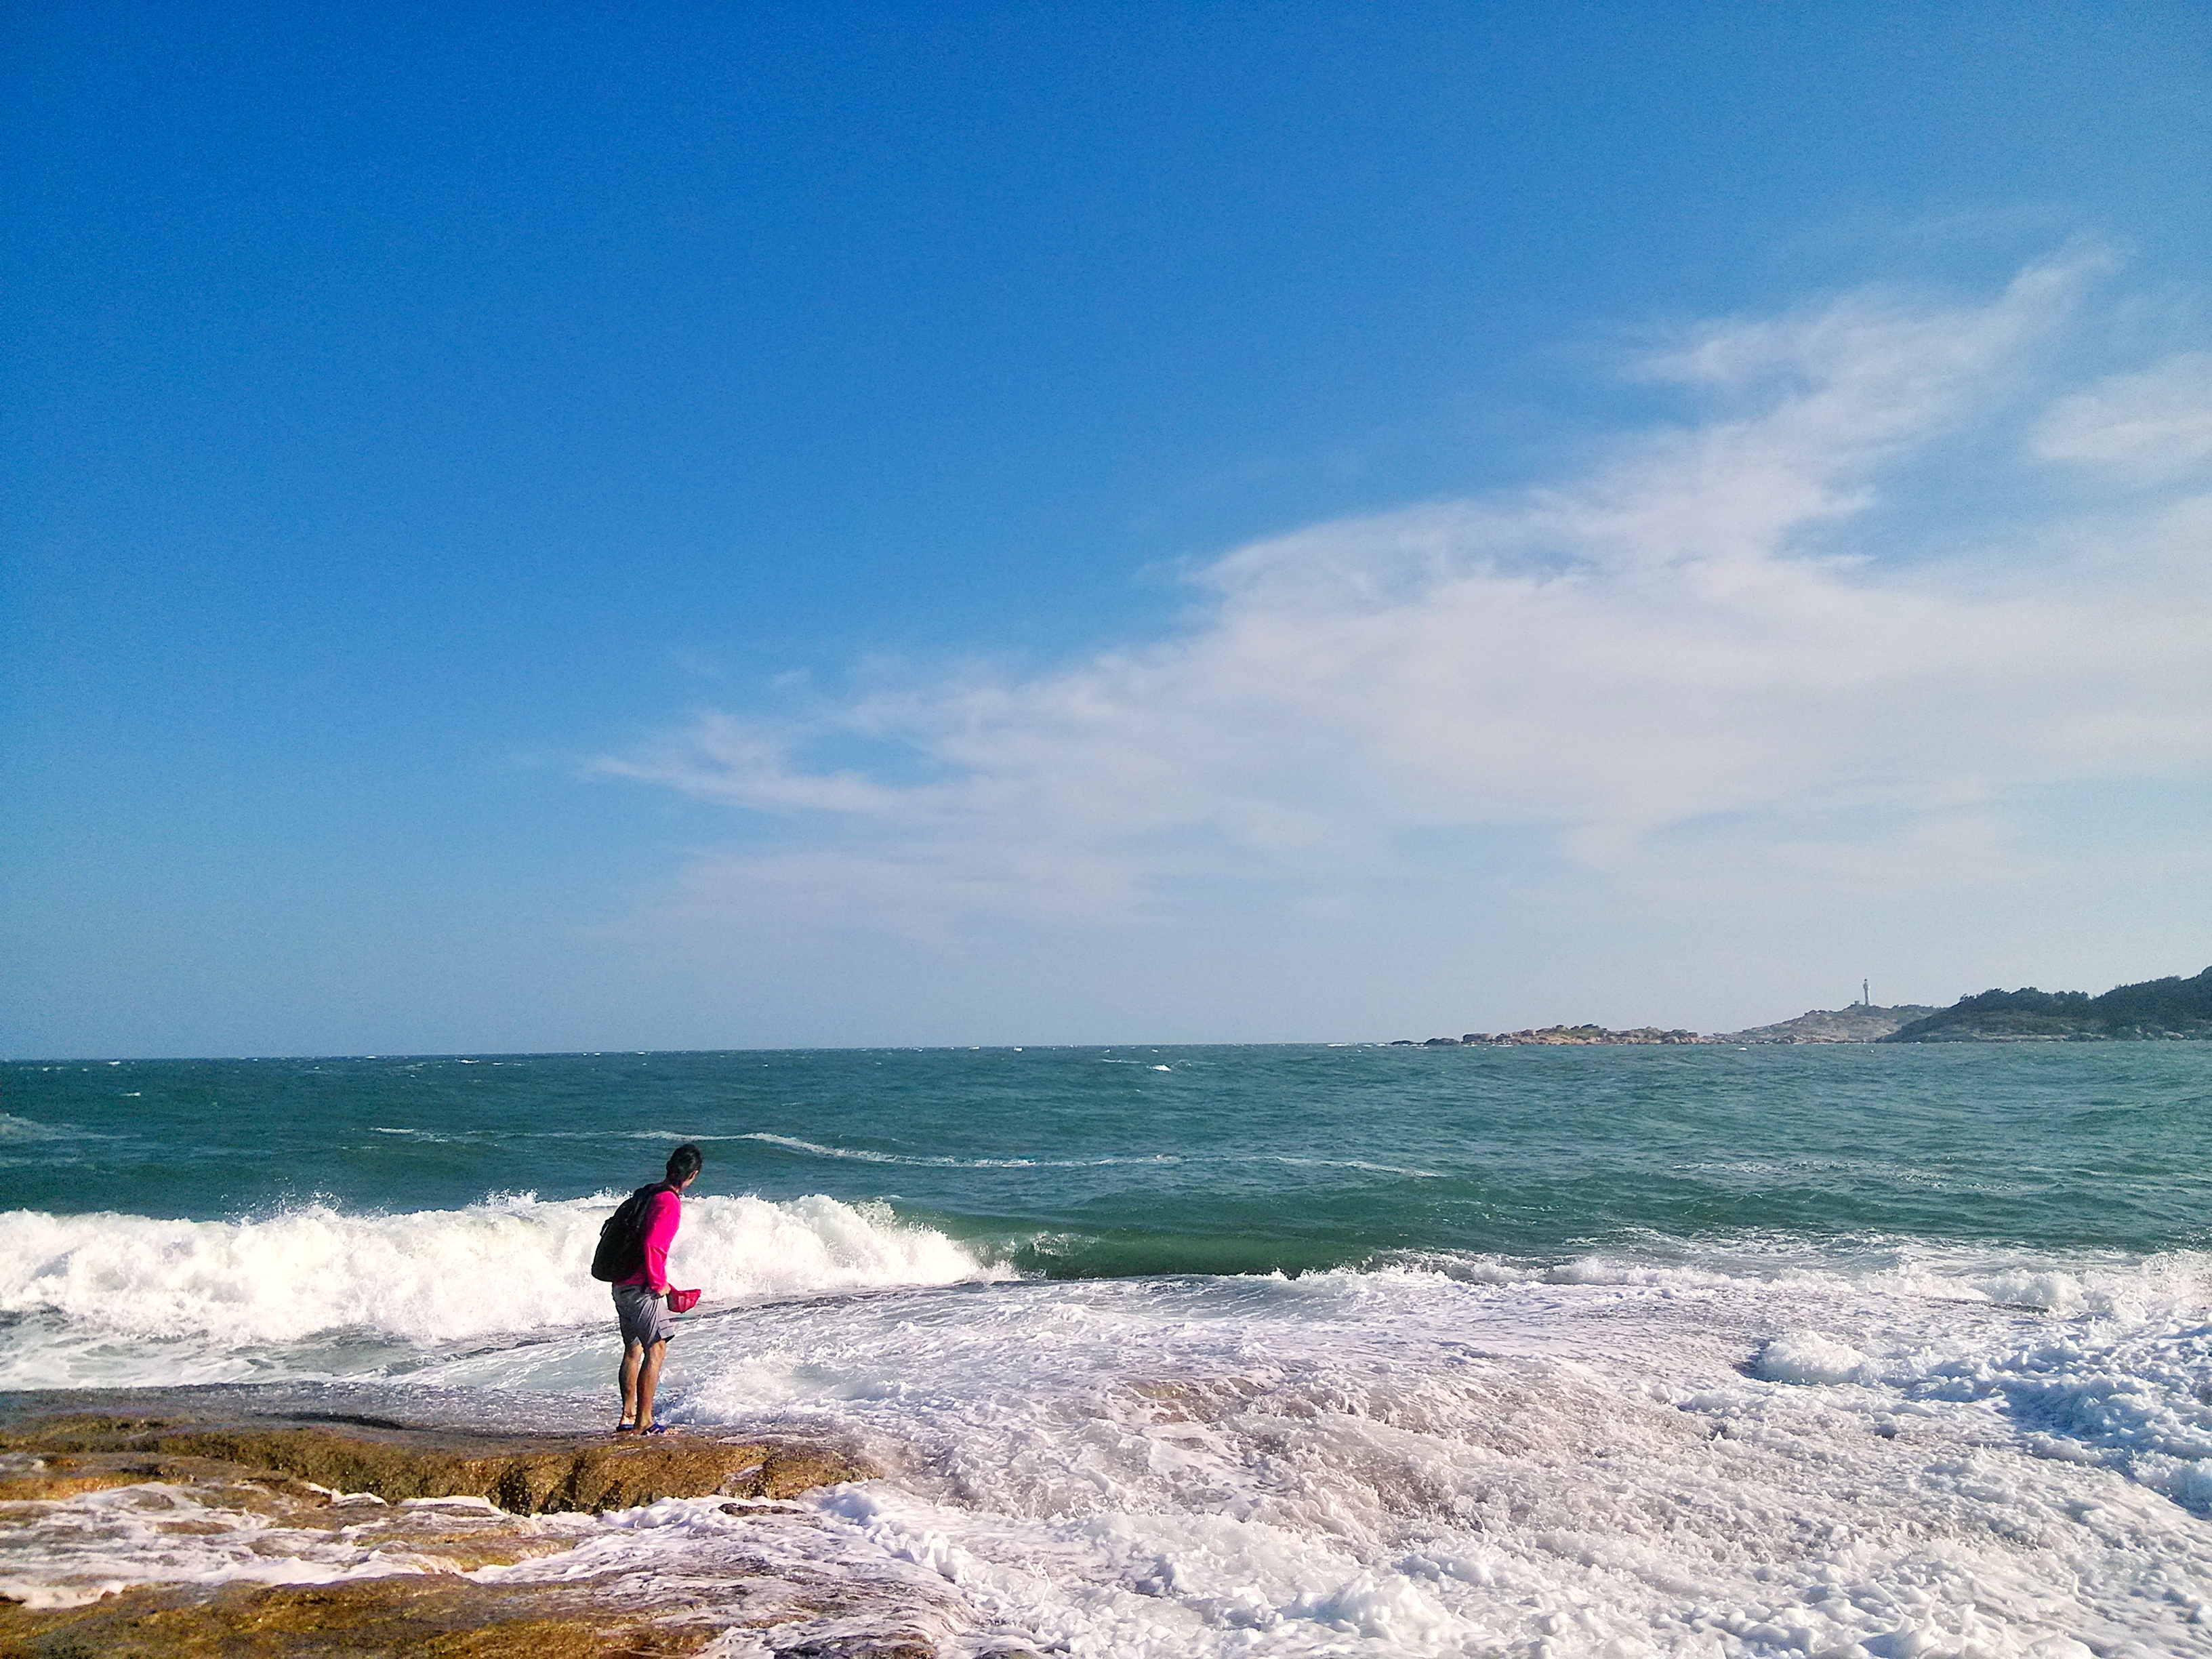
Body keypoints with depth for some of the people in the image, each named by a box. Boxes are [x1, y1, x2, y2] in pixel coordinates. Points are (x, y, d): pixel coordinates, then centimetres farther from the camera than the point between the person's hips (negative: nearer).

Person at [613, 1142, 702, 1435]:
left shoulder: (649, 1193, 12)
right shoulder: (670, 1202, -15)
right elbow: (653, 1245, -24)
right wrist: (658, 1284, -11)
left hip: (621, 1284, 9)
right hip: (642, 1287, -9)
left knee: (633, 1349, 16)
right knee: (656, 1349, -4)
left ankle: (627, 1418, 19)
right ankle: (644, 1422, -3)